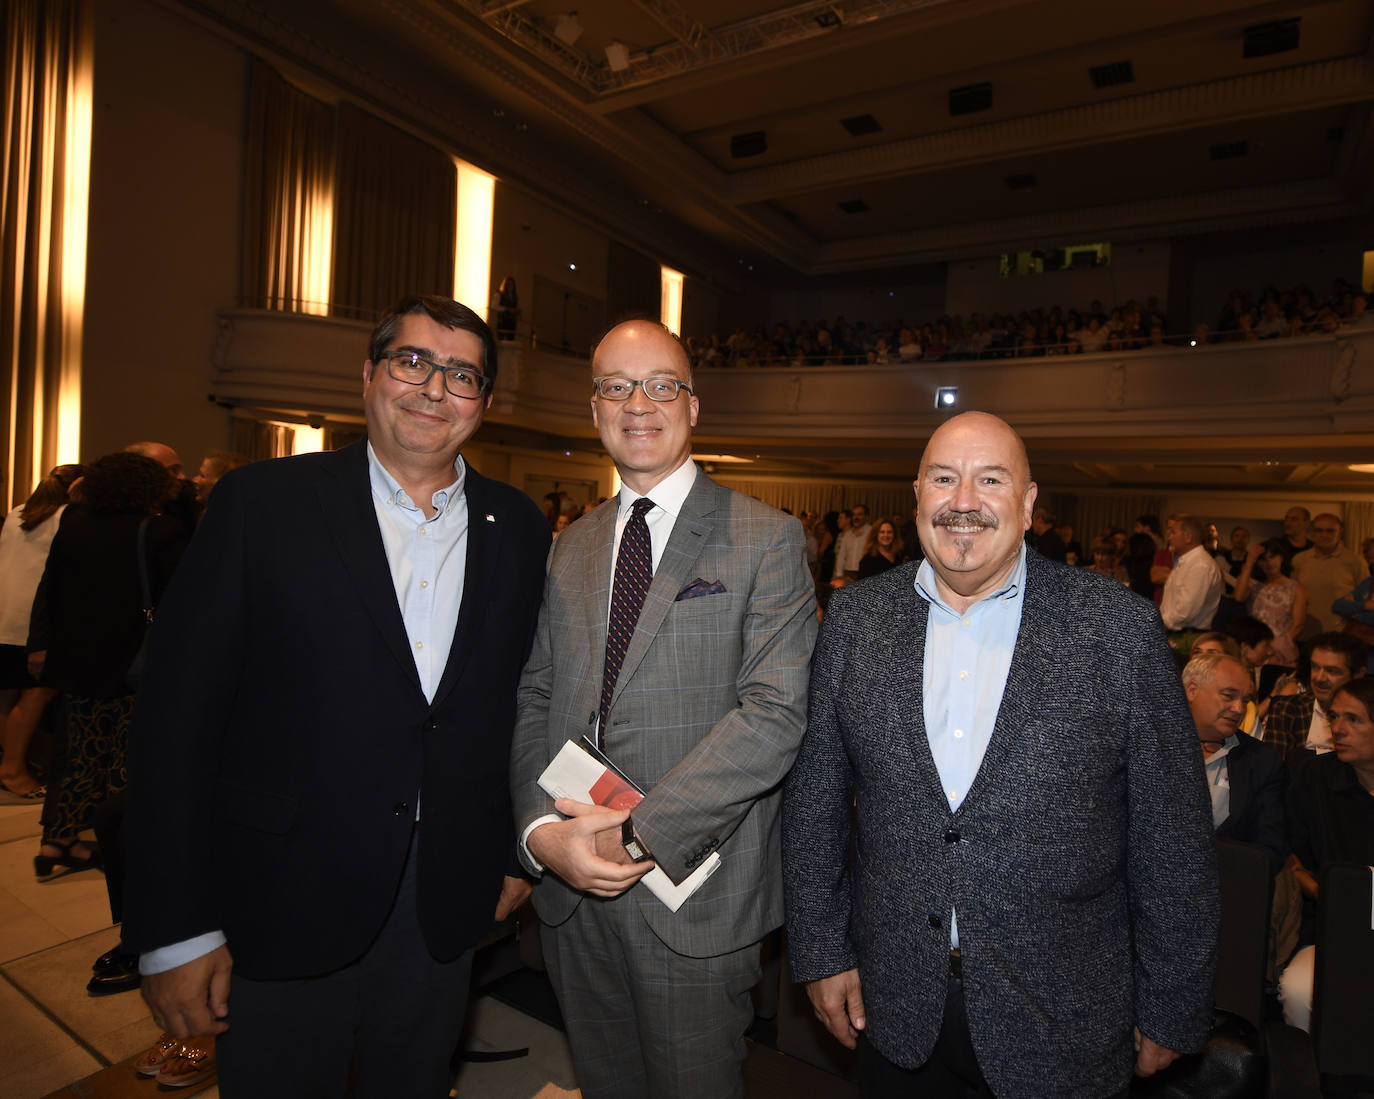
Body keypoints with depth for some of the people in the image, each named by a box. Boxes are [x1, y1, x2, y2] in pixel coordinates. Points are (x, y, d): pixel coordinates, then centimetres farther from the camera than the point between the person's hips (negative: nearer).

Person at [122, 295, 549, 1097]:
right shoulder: (263, 504, -7)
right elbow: (179, 710, -9)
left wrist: (520, 852, 8)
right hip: (285, 909, -2)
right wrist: (174, 929, -9)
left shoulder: (520, 528, 2)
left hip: (445, 909, 3)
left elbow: (529, 699, 7)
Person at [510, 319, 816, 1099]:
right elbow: (536, 704, 6)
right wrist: (541, 829, -10)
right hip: (571, 888, 5)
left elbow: (775, 714, -18)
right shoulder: (571, 549, 8)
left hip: (693, 895, -4)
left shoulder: (767, 540, -9)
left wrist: (639, 831, -20)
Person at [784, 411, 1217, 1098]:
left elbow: (1172, 842, -6)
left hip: (1062, 1027, -1)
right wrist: (821, 951, 2)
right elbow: (814, 798, 0)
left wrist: (1170, 1013, 0)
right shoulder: (854, 619, -5)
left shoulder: (1121, 629, -12)